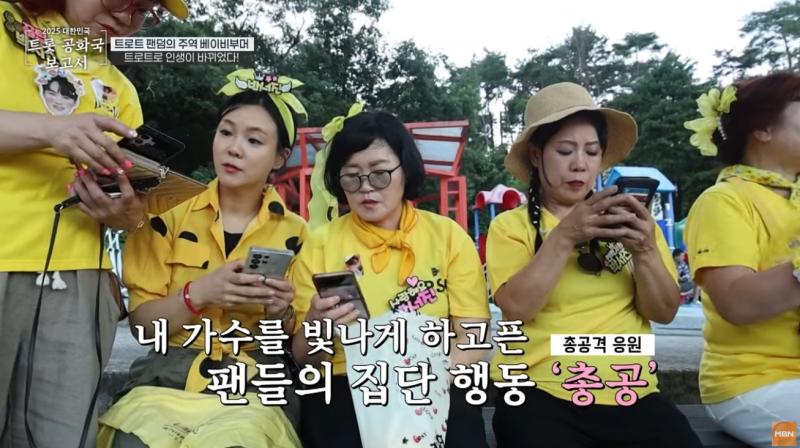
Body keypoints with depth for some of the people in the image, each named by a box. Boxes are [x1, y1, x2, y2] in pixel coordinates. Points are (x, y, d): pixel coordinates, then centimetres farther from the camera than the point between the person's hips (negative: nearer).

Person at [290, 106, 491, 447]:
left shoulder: (449, 236, 5)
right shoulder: (320, 244, 4)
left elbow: (473, 339, 1)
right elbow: (303, 357, 6)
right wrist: (315, 323, -17)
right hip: (345, 391, 0)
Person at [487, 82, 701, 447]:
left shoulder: (626, 219, 12)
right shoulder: (511, 225, 2)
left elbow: (664, 312, 5)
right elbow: (516, 308, -12)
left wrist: (645, 250, -11)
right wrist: (564, 236, -20)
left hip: (632, 394, 3)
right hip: (541, 393, -3)